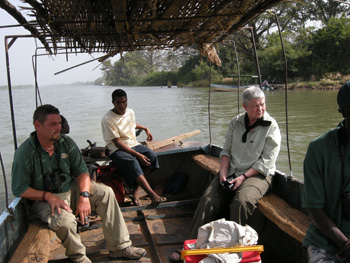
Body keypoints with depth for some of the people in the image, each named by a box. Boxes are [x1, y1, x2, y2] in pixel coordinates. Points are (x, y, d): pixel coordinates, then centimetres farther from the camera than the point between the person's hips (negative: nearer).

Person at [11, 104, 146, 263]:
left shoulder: (66, 143, -3)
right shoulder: (24, 153, -17)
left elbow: (82, 171, -1)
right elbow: (19, 189, -15)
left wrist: (84, 196, -18)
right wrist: (48, 196, -26)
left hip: (71, 189, 6)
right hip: (44, 199, -5)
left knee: (105, 193, -12)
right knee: (65, 220, -35)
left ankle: (120, 247, -5)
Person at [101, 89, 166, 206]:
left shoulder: (130, 112, 8)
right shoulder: (107, 119, -13)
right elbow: (117, 142, -18)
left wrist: (145, 128, 23)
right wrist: (138, 154, -24)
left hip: (133, 144, 6)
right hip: (117, 149, -6)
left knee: (152, 156, -22)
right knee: (132, 162, -36)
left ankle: (137, 190, -21)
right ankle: (153, 195, -44)